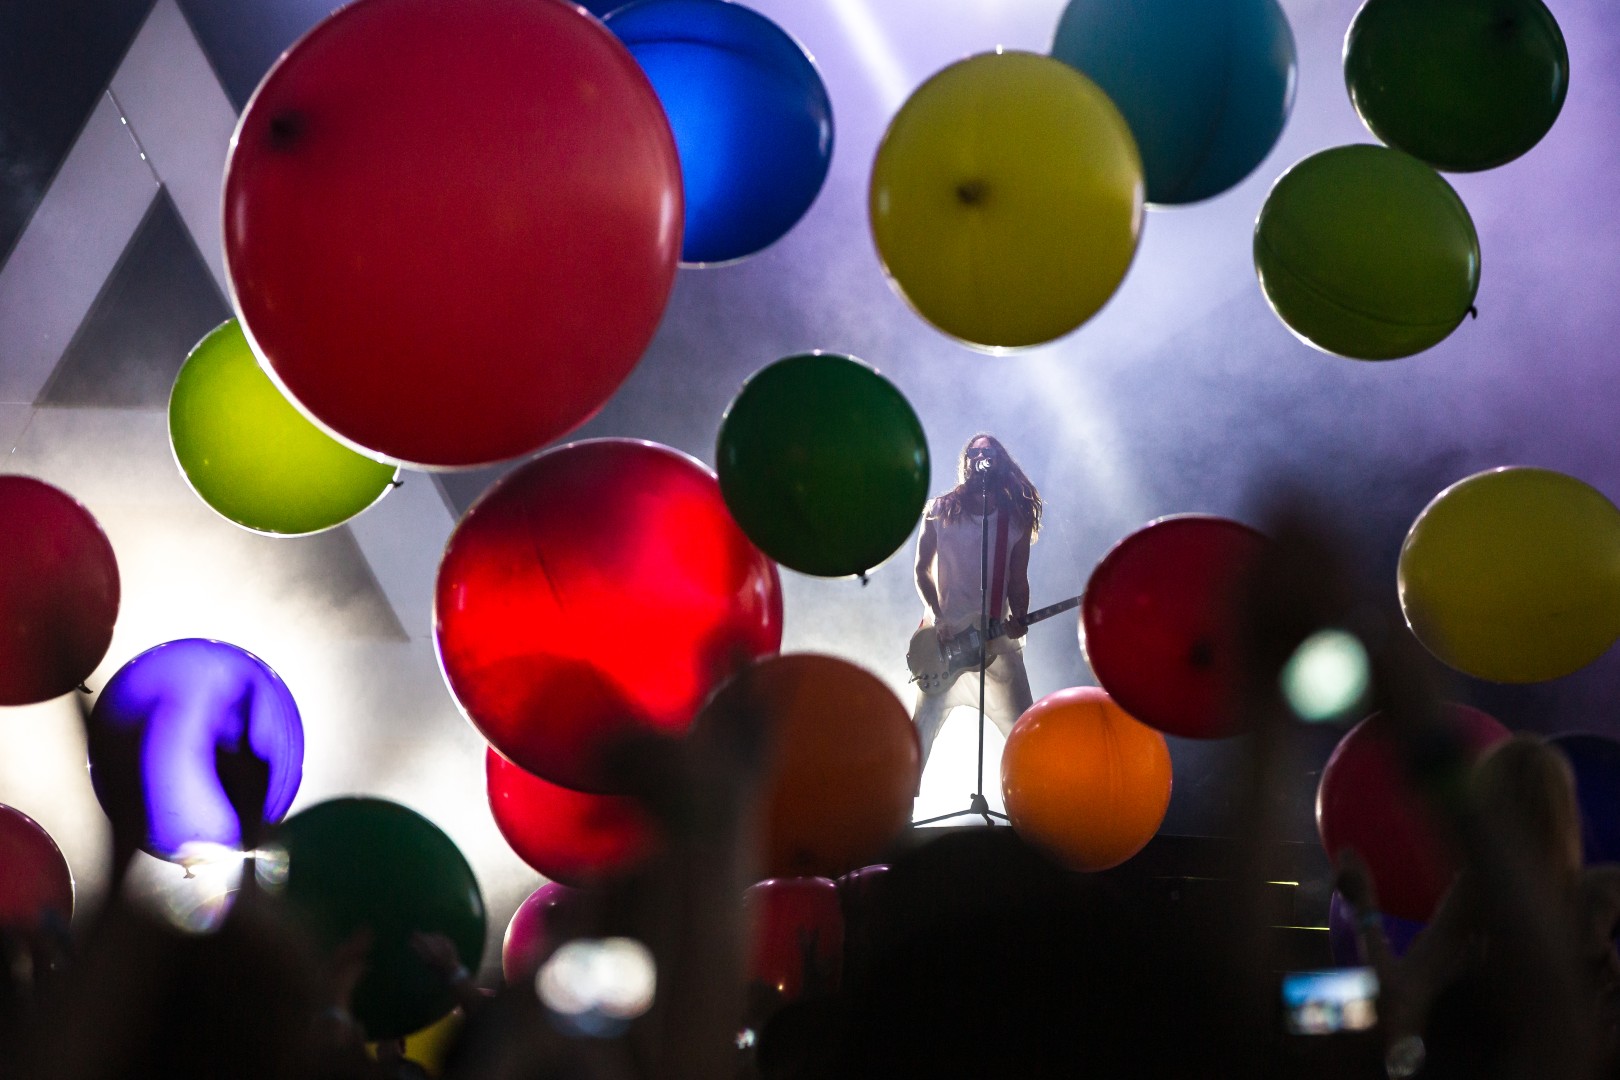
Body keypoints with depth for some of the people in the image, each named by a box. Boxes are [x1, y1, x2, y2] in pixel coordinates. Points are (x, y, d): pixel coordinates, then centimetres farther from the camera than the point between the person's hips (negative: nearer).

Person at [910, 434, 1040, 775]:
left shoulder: (1016, 519, 6)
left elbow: (1018, 581, 8)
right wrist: (938, 618, -9)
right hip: (945, 635, -1)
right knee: (922, 727, -4)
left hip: (997, 636, 1)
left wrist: (1019, 620, -12)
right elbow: (922, 570, 5)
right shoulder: (940, 511, 3)